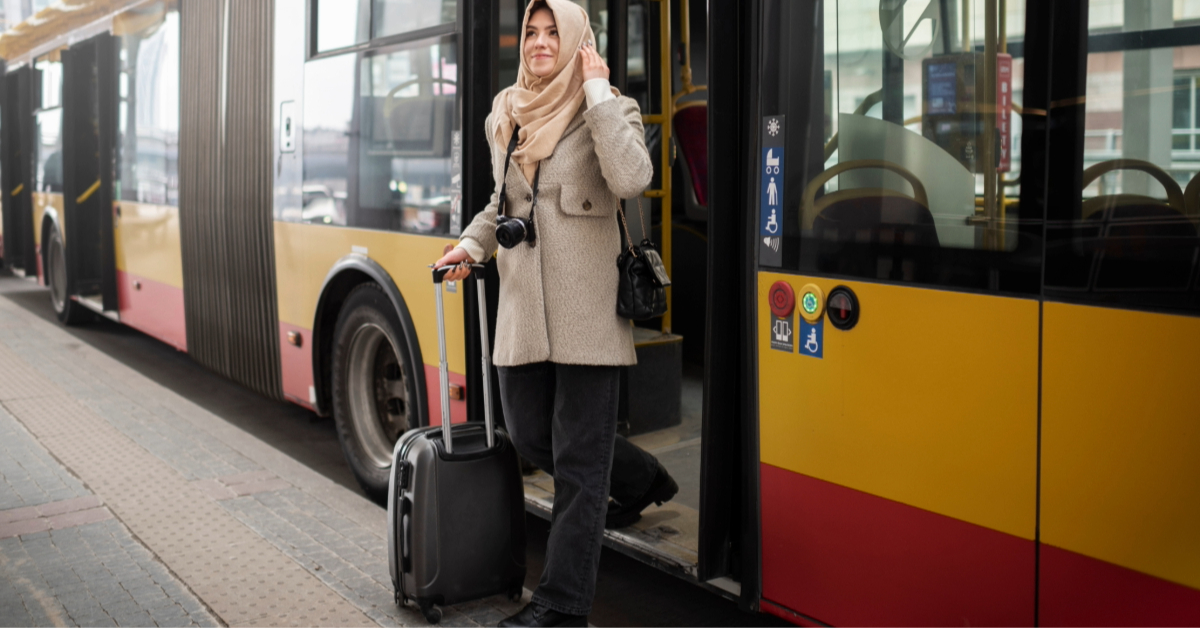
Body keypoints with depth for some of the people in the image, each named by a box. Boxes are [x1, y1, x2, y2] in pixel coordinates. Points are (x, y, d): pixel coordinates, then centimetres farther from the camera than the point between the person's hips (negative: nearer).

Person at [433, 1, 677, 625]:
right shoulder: (504, 117, 13)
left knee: (578, 459, 0)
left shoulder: (612, 108, -4)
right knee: (529, 434, 16)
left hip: (587, 309, -6)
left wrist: (596, 90, -18)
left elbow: (631, 179, -25)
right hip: (522, 305, 7)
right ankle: (641, 481, 41)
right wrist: (470, 245, 8)